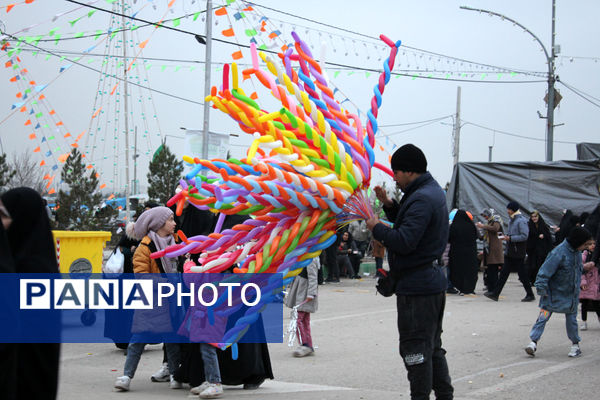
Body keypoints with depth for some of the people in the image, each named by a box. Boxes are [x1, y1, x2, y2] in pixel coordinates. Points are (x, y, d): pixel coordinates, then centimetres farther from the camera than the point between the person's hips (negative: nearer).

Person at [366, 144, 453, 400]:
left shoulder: (421, 199, -19)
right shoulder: (434, 191, 14)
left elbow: (404, 241, -26)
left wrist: (377, 228, -12)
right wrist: (389, 205, 9)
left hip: (416, 287, -11)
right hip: (432, 281, 11)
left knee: (416, 348, -5)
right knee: (432, 346, 19)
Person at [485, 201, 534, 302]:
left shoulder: (521, 221, -14)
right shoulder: (511, 220, 15)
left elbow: (524, 236, -21)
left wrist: (510, 238, -20)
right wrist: (505, 236, 6)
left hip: (518, 253, -9)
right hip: (510, 252, 9)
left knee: (522, 274, -1)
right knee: (504, 273, 6)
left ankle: (530, 295, 10)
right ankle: (495, 293, 5)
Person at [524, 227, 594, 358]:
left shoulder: (577, 252, 1)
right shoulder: (559, 253, -23)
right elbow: (546, 270, -22)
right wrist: (541, 287, -22)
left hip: (571, 293, 6)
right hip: (554, 292, -6)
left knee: (571, 318, 10)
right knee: (543, 316, -7)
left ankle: (575, 345, 22)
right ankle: (533, 342, -5)